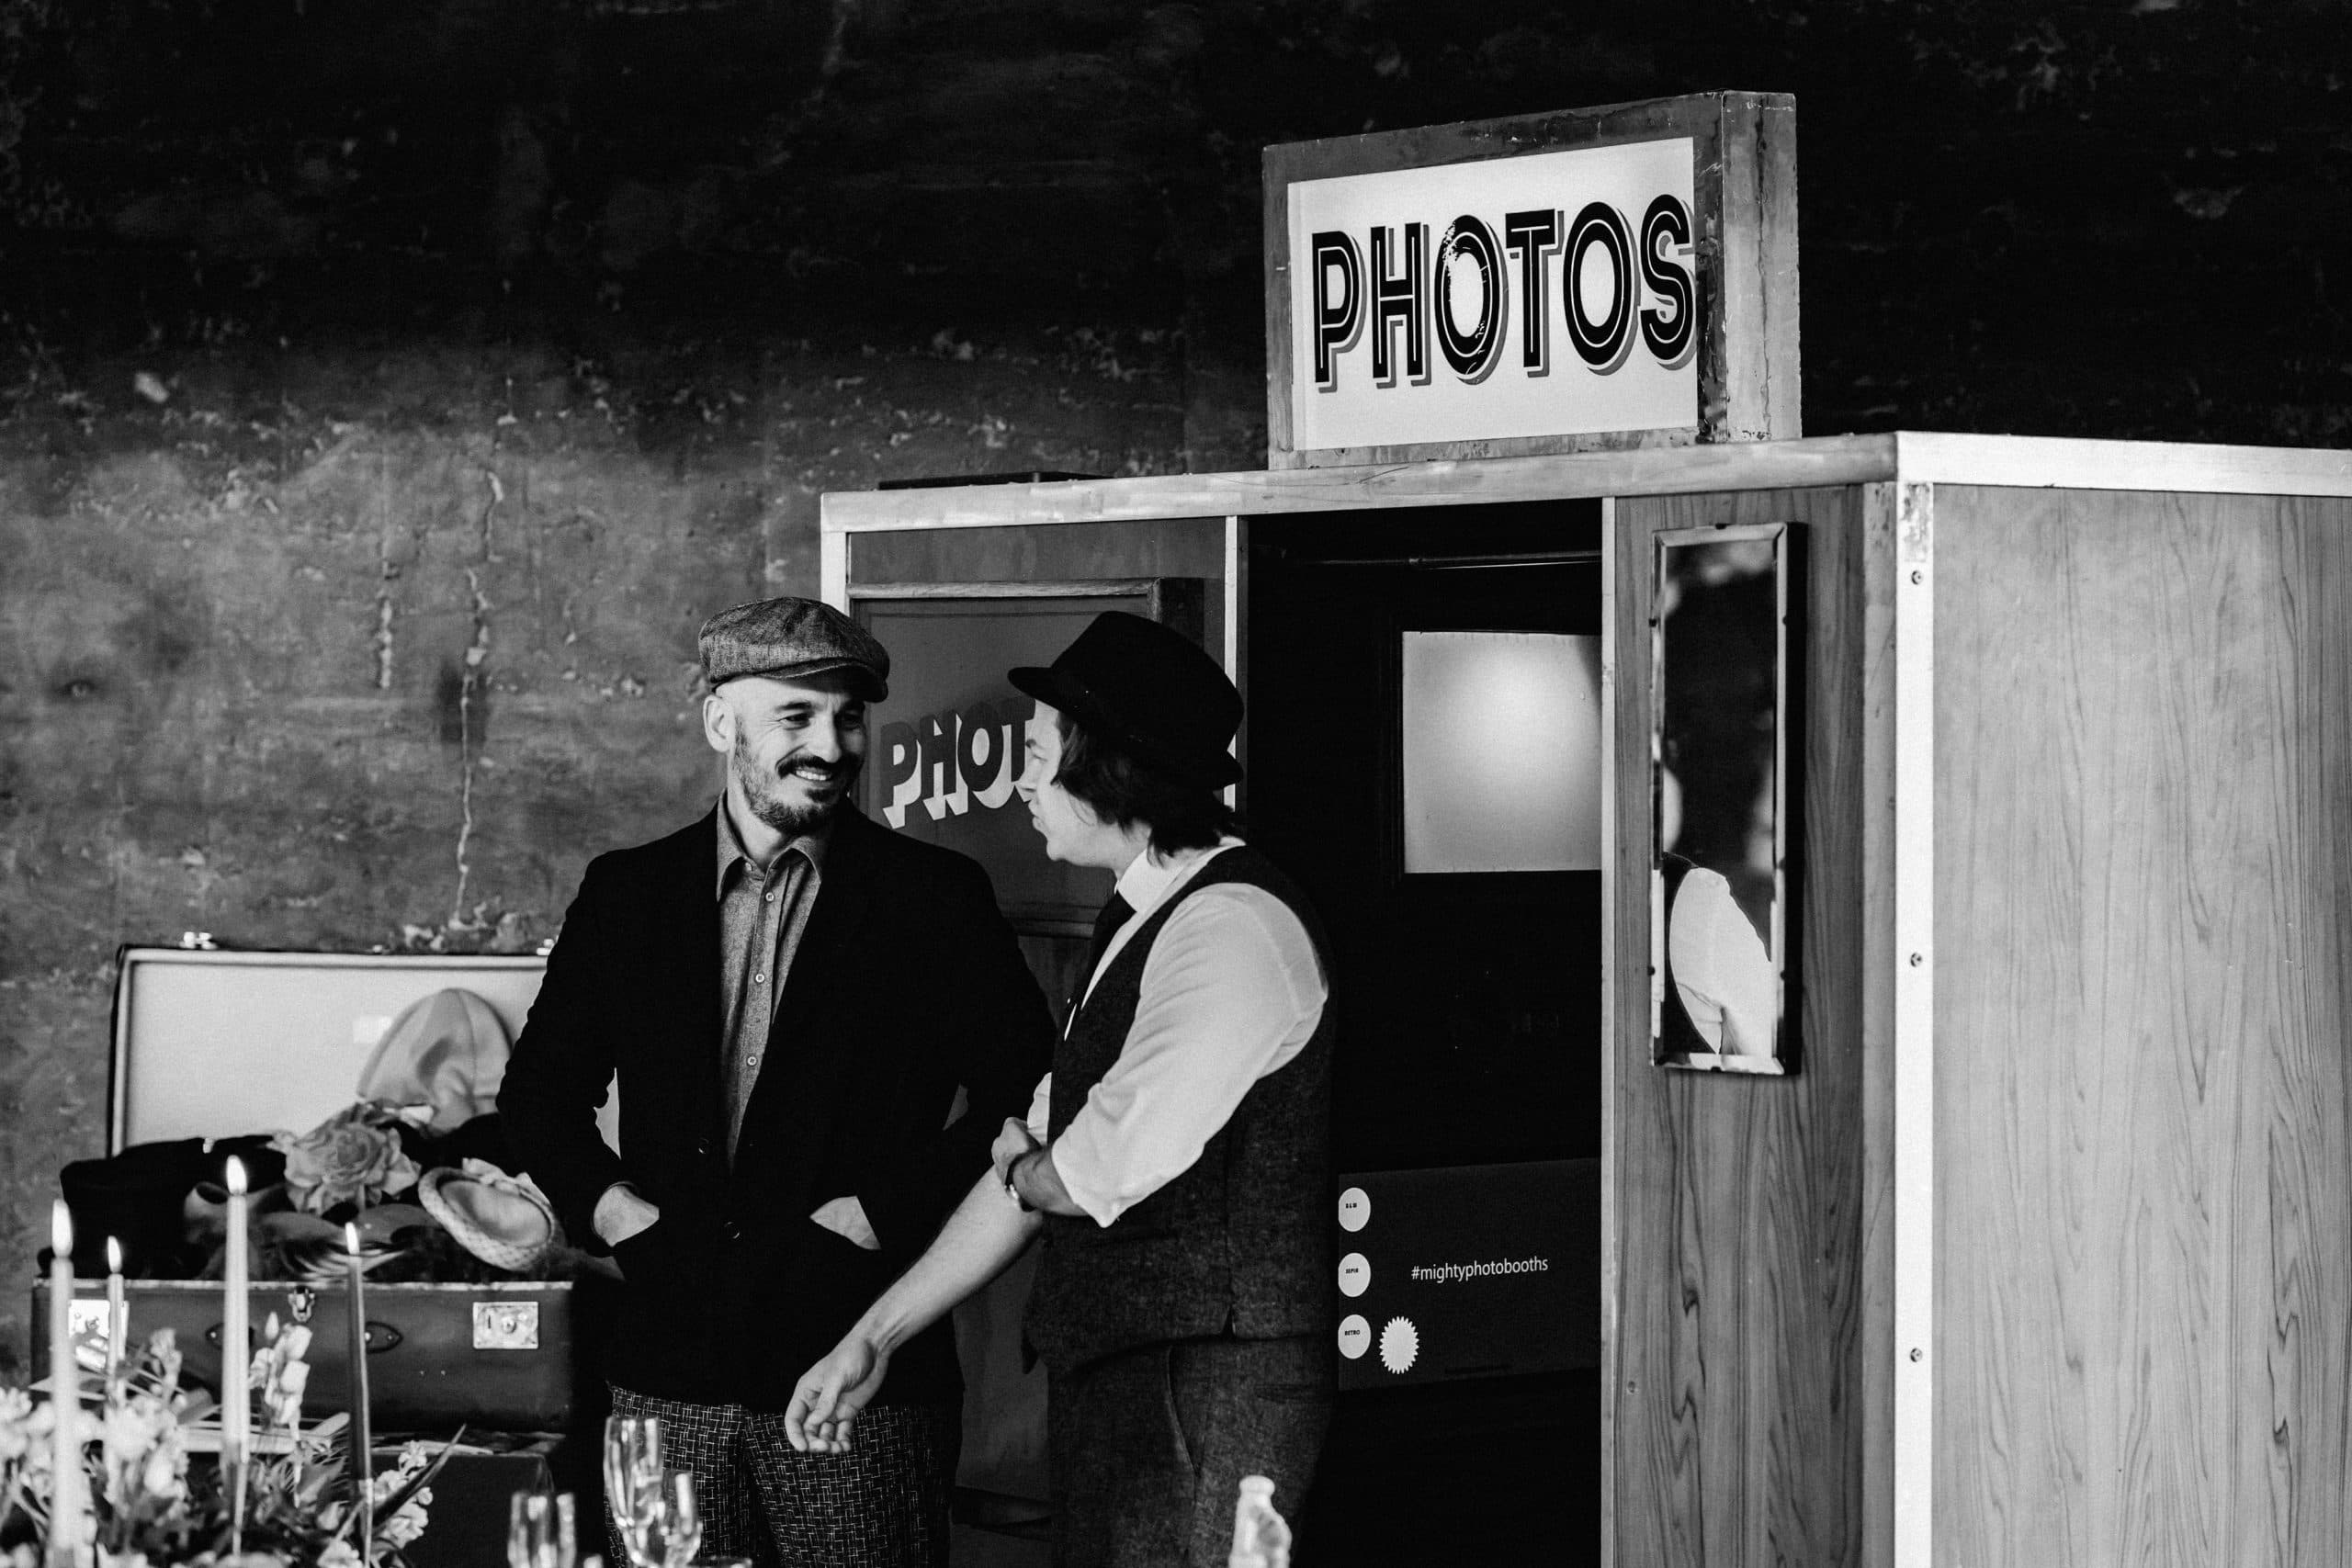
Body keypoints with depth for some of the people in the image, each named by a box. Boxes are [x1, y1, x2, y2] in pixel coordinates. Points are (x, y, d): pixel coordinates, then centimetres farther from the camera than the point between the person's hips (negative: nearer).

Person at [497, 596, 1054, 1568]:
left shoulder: (935, 899, 1)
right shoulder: (627, 893, 10)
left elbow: (1026, 1103, -1)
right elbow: (539, 1089, 19)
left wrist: (883, 1213, -9)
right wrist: (605, 1203, 2)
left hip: (861, 1382, -2)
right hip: (670, 1378, 2)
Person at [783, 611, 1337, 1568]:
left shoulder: (1234, 929, -15)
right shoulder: (1138, 924, 16)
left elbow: (1105, 1176, -21)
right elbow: (1033, 1169, 19)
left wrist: (1022, 1168, 3)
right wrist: (875, 1337, 16)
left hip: (1207, 1402, -9)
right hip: (1109, 1381, 9)